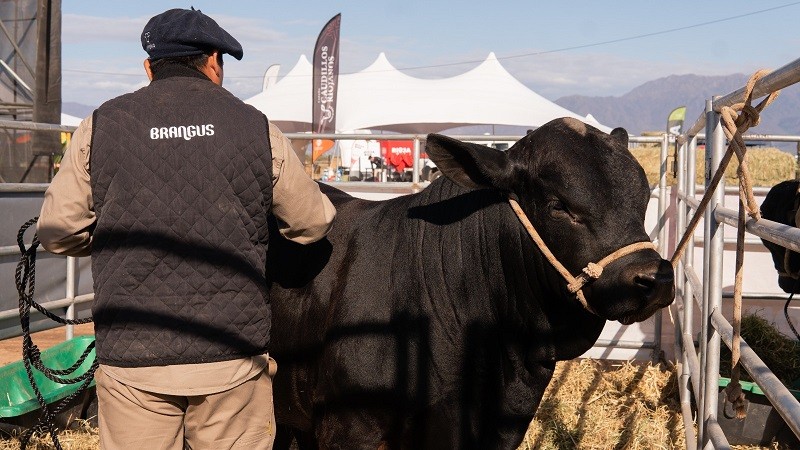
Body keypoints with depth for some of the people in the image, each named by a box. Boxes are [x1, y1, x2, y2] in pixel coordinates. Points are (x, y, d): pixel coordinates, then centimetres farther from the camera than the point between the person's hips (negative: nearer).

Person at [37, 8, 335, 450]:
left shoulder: (101, 126, 0)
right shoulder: (255, 127, 1)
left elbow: (57, 231, 2)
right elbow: (314, 223, 8)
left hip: (133, 362, 0)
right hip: (234, 362, 0)